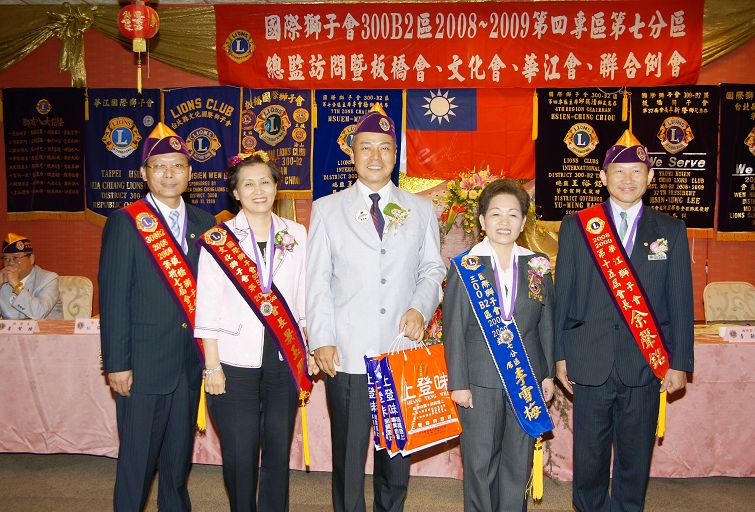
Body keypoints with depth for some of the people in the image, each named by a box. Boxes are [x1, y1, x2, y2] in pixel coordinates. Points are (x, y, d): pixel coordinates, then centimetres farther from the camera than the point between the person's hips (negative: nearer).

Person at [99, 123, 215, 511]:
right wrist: (117, 363, -11)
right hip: (143, 363, -4)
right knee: (137, 459, 6)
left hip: (191, 363, 4)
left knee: (179, 457, 17)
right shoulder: (125, 223, -5)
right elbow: (113, 297, -8)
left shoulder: (204, 224, 8)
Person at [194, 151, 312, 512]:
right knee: (240, 455, 6)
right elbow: (207, 308, -3)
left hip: (284, 360, 2)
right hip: (236, 361, -2)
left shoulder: (296, 234, 7)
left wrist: (305, 354, 5)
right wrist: (212, 366, -6)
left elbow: (302, 299, 9)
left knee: (279, 451, 9)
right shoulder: (217, 239, -1)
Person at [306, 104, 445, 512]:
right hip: (346, 355, -1)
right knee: (348, 453, 7)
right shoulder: (327, 209, 6)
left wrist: (420, 308, -7)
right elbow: (317, 279, 2)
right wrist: (322, 339, -6)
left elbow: (432, 269, 12)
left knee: (398, 451, 12)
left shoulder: (421, 210, 11)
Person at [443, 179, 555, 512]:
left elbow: (546, 323, 11)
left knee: (519, 460, 11)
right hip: (480, 380, -2)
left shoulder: (538, 266, 5)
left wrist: (548, 373, 8)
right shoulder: (464, 267, -3)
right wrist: (458, 382, -6)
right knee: (480, 461, 7)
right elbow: (453, 330, -3)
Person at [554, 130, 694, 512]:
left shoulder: (671, 231, 7)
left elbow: (680, 301, 6)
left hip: (647, 364, 1)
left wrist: (680, 362, 2)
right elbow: (562, 294, 2)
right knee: (589, 455, 9)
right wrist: (560, 355, 1)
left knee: (636, 456, 12)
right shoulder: (576, 226, 3)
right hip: (591, 362, -1)